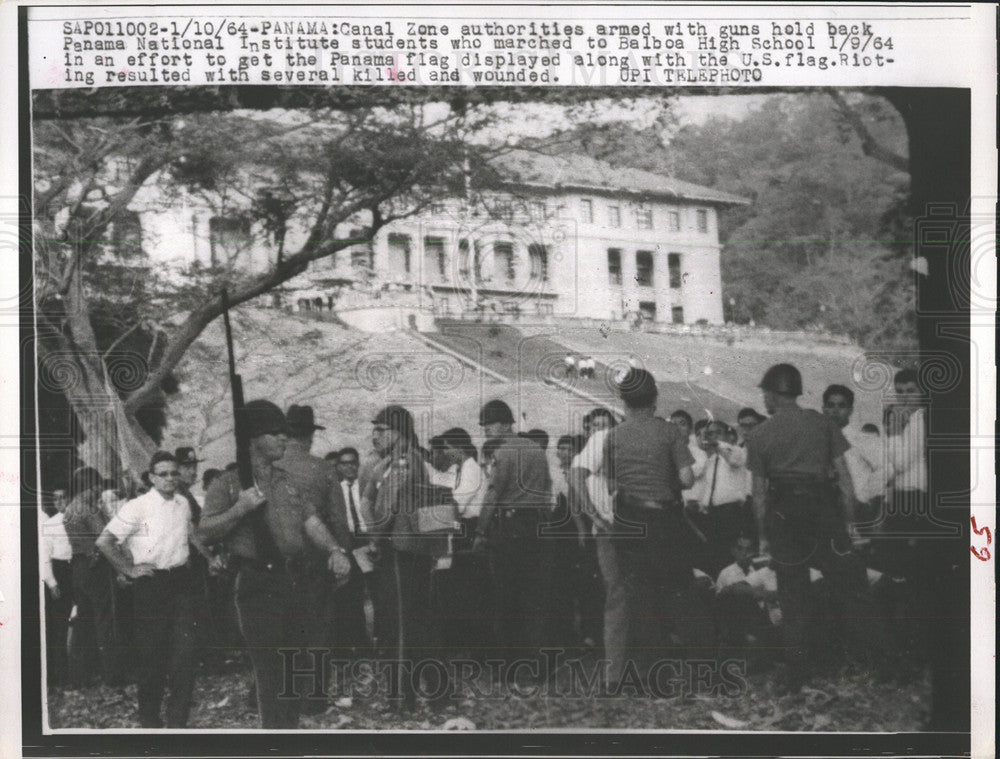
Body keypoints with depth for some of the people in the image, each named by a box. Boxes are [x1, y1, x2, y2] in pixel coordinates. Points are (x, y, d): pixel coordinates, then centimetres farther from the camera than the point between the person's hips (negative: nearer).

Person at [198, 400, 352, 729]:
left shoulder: (292, 483, 18)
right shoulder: (229, 485, 1)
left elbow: (311, 522, 9)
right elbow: (204, 533, -5)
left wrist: (334, 550, -8)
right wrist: (240, 509, -18)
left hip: (299, 578, 5)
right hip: (258, 584, -5)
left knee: (312, 658, 8)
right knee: (271, 670, -3)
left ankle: (290, 721, 25)